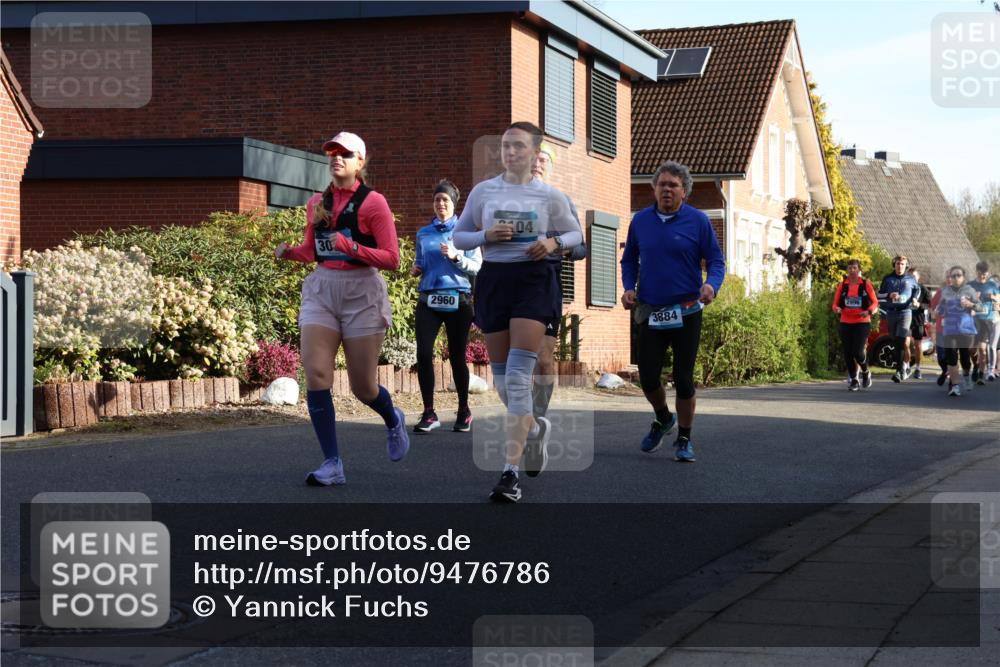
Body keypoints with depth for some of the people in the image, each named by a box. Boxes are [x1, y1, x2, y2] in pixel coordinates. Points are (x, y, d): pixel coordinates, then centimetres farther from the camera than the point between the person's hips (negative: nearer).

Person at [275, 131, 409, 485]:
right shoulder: (316, 203, 10)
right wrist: (289, 252, -2)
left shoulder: (372, 202, -5)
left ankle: (394, 421, 39)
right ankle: (332, 464, -7)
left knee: (363, 387, 3)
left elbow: (392, 258, -9)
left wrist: (352, 247, -23)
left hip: (361, 295, -4)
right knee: (315, 376, -13)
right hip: (320, 291, 4)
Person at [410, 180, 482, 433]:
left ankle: (464, 411, 18)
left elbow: (477, 266, 0)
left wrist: (455, 257, -16)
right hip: (428, 299, 2)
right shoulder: (423, 234, 15)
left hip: (458, 300, -2)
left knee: (457, 356, 3)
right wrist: (416, 269, 4)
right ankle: (429, 413, -7)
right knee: (423, 353, -13)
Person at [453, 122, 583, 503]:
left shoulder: (549, 196, 3)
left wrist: (553, 243, -7)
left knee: (518, 376, -15)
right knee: (501, 378, 8)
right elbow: (459, 237, 11)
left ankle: (511, 472, -15)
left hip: (533, 280, -3)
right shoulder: (483, 191, 6)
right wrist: (485, 236, -10)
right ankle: (535, 428, 40)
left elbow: (575, 234, 14)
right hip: (492, 281, 3)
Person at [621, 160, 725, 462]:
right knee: (648, 377, 1)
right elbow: (629, 259, 16)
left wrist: (712, 285, -23)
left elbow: (716, 260, -2)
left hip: (686, 311, -2)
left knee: (683, 379, 1)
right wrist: (628, 288, -1)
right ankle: (663, 419, 32)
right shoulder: (640, 220, 5)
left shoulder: (697, 221, -3)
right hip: (650, 312, 2)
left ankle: (684, 439, 18)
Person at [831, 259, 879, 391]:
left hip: (862, 323, -3)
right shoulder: (842, 285, 6)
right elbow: (835, 303, 9)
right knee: (848, 353, 1)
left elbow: (875, 302, 5)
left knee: (858, 352, -14)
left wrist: (869, 311, -14)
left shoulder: (866, 285, 1)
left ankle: (866, 372, 15)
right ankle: (854, 380, 16)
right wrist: (837, 309, -14)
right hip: (846, 324, 3)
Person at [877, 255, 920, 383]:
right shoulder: (887, 279, 8)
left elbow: (916, 289, 26)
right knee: (896, 343, 7)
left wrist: (914, 298, 7)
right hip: (891, 313, 3)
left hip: (905, 312, -3)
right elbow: (880, 296, 9)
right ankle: (905, 367, 21)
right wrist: (889, 295, -11)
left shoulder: (910, 279, 7)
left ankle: (899, 370, -18)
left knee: (900, 341, -16)